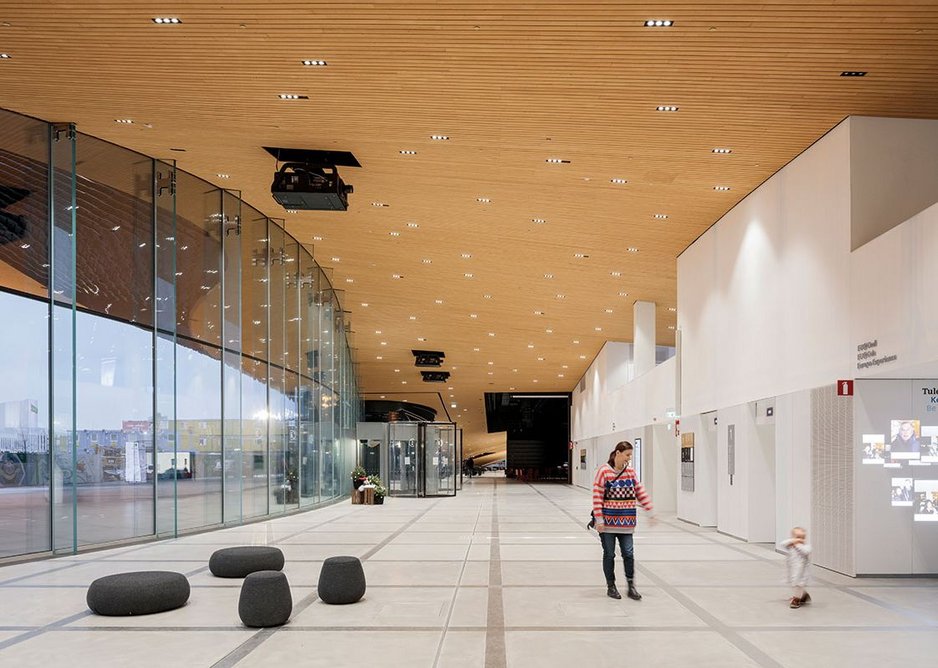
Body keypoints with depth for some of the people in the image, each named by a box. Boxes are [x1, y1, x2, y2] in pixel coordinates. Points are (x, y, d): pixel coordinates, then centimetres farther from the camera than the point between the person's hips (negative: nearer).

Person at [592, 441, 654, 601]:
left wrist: (651, 511, 8)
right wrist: (599, 519, -13)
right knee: (609, 555, 6)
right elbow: (597, 496, -11)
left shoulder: (630, 471, 5)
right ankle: (611, 587, 19)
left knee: (629, 554, 2)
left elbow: (640, 492, 11)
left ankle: (631, 587, 13)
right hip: (608, 522, -4)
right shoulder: (604, 471, -11)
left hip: (626, 522, 4)